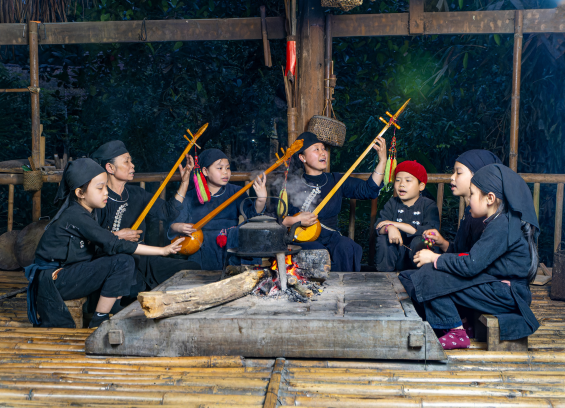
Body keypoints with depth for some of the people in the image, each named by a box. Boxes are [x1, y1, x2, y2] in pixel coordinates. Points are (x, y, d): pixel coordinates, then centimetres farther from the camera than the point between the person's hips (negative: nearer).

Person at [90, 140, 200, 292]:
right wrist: (117, 235, -13)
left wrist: (185, 181, 12)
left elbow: (168, 212, 15)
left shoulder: (137, 194, 16)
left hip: (141, 259, 7)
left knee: (193, 268, -7)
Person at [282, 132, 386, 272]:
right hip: (302, 239, -3)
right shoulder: (292, 186, 1)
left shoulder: (336, 181, 14)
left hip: (331, 239, 3)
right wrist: (296, 220, -18)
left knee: (348, 248, -29)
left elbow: (369, 190, 4)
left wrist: (383, 161, -2)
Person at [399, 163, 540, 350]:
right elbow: (475, 260, 12)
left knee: (430, 278, -15)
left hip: (506, 296, -10)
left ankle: (457, 334, -5)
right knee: (430, 271, 6)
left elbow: (470, 266, -23)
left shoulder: (502, 226, -19)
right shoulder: (506, 221, 13)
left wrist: (435, 258, -9)